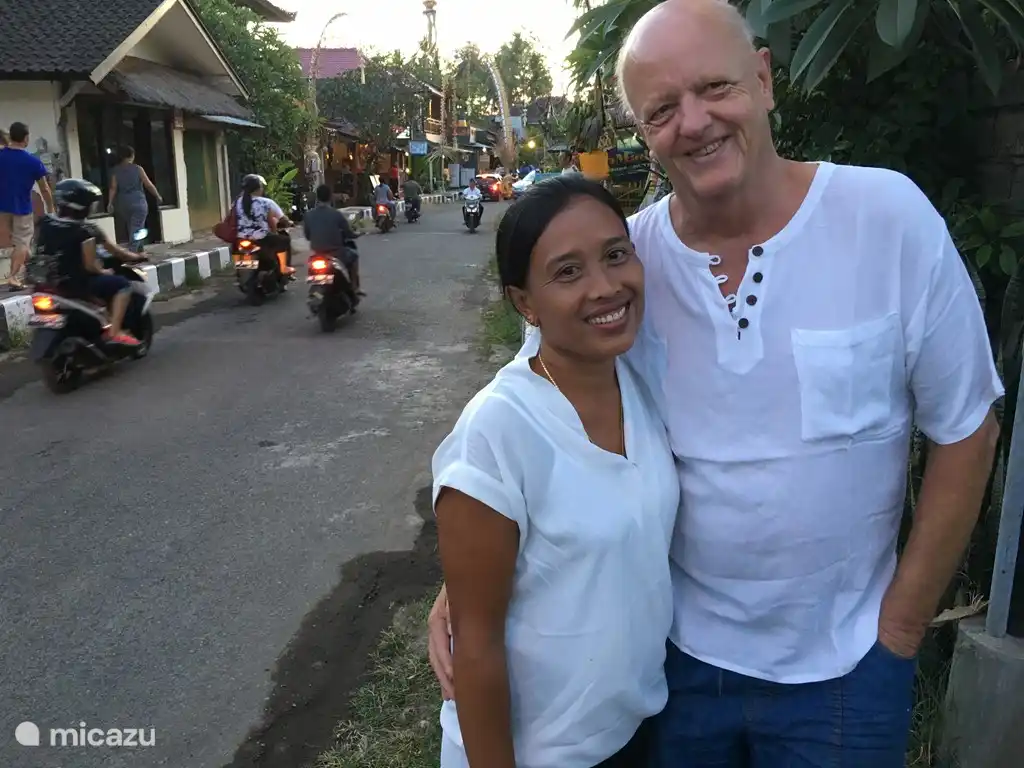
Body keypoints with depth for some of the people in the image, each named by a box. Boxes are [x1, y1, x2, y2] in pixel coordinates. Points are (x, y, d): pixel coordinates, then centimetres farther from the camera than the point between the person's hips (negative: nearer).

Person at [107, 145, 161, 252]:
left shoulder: (116, 170, 3)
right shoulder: (138, 169, -2)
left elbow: (113, 188, -5)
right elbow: (149, 185, -1)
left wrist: (110, 203, -6)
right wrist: (158, 196, 12)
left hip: (123, 204, 3)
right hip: (138, 203, -3)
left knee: (130, 231, 17)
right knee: (136, 231, -5)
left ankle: (140, 253, 27)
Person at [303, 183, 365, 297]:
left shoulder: (308, 215, -5)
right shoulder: (337, 214, -15)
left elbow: (307, 236, 5)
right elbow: (349, 234, -6)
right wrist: (357, 234, 17)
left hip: (317, 254, 4)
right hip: (335, 252, -4)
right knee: (354, 255, 26)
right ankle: (355, 287, 26)